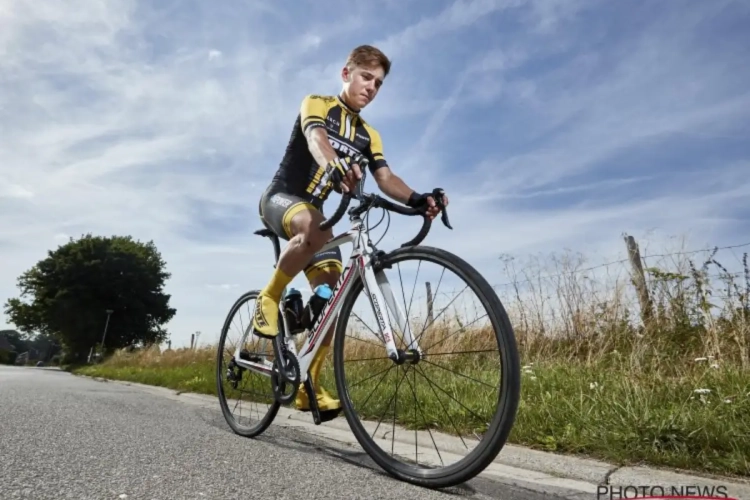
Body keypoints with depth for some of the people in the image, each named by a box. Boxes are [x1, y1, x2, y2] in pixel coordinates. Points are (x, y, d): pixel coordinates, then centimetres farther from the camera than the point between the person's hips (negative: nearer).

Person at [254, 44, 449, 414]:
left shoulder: (368, 135, 12)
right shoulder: (316, 104, -3)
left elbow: (385, 178, -6)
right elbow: (316, 140, -27)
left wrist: (418, 199, -27)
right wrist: (339, 165, -51)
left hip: (314, 212, 6)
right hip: (280, 198, -5)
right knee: (315, 229, -41)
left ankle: (309, 386, 1)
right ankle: (269, 297, -16)